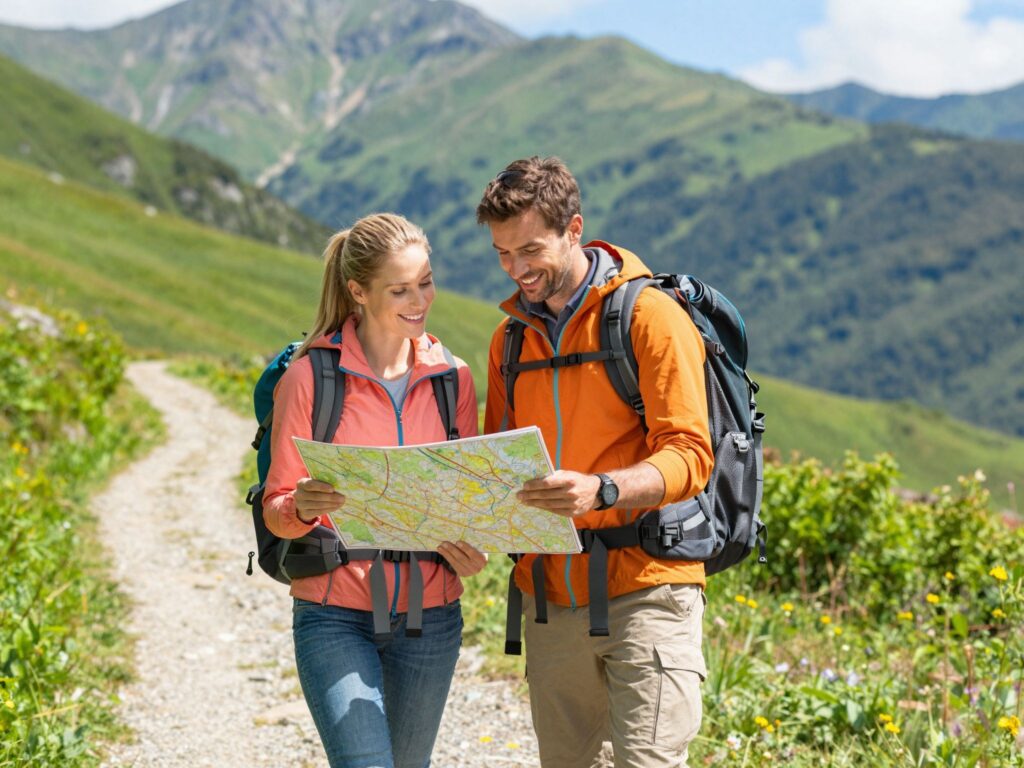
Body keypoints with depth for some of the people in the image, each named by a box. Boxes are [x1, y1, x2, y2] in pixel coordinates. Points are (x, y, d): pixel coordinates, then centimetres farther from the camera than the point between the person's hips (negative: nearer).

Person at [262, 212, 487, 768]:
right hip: (334, 617, -4)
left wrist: (471, 549, -10)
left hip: (430, 618, 4)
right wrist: (302, 508, -27)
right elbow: (275, 510, -4)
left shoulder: (454, 378, 4)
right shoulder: (309, 376, -7)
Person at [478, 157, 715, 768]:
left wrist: (601, 490, -30)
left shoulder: (651, 316, -5)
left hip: (645, 588, -5)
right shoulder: (510, 338, 15)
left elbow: (689, 455, -12)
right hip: (551, 598, 6)